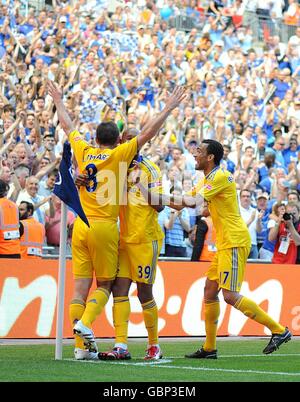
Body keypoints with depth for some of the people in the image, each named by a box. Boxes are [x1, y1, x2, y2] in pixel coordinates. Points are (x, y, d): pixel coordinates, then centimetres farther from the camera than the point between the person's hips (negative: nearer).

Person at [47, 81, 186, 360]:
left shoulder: (84, 152, 7)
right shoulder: (119, 154, -2)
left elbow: (68, 127, 22)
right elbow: (147, 132, -2)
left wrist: (58, 101, 37)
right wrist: (168, 108, 5)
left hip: (81, 226, 4)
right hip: (105, 227, -4)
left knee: (81, 286, 2)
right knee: (105, 285, 7)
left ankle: (81, 346, 0)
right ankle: (85, 323, -17)